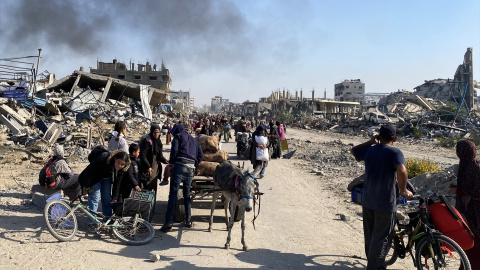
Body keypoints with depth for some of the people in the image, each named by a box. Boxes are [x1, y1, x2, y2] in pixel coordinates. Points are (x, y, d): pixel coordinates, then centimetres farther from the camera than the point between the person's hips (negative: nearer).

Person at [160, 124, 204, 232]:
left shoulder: (178, 136, 10)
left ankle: (168, 223, -12)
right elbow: (200, 156, 19)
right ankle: (188, 220, 18)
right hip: (191, 168, 5)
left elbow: (174, 150, -5)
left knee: (173, 194, -7)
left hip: (180, 165, -5)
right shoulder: (194, 139, 27)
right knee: (187, 194, 17)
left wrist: (171, 163, 6)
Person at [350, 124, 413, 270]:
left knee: (370, 235, 20)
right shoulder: (395, 152, -14)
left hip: (367, 201, 6)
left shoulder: (369, 150, 3)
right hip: (385, 203, -6)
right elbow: (402, 171, -31)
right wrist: (403, 191, -17)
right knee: (381, 237, 6)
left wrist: (370, 142, 17)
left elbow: (353, 151, 23)